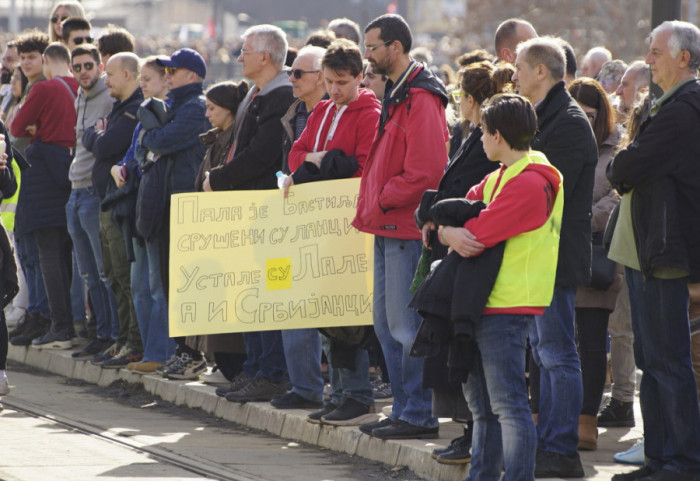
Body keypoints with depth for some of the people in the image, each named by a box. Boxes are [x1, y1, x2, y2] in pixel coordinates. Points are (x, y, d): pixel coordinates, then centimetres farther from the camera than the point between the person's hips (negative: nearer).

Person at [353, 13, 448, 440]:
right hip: (388, 228, 11)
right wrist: (372, 208, 14)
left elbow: (424, 172, -22)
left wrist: (380, 201, -14)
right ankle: (405, 410, 19)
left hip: (407, 228, -11)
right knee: (387, 324, 13)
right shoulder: (396, 95, 17)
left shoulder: (420, 100, -16)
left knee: (406, 324, -8)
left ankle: (419, 415, -4)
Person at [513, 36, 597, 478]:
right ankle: (548, 444, 18)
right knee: (545, 353, 13)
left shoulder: (569, 123, -15)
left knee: (557, 354, -8)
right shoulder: (544, 118, 17)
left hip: (557, 255, -10)